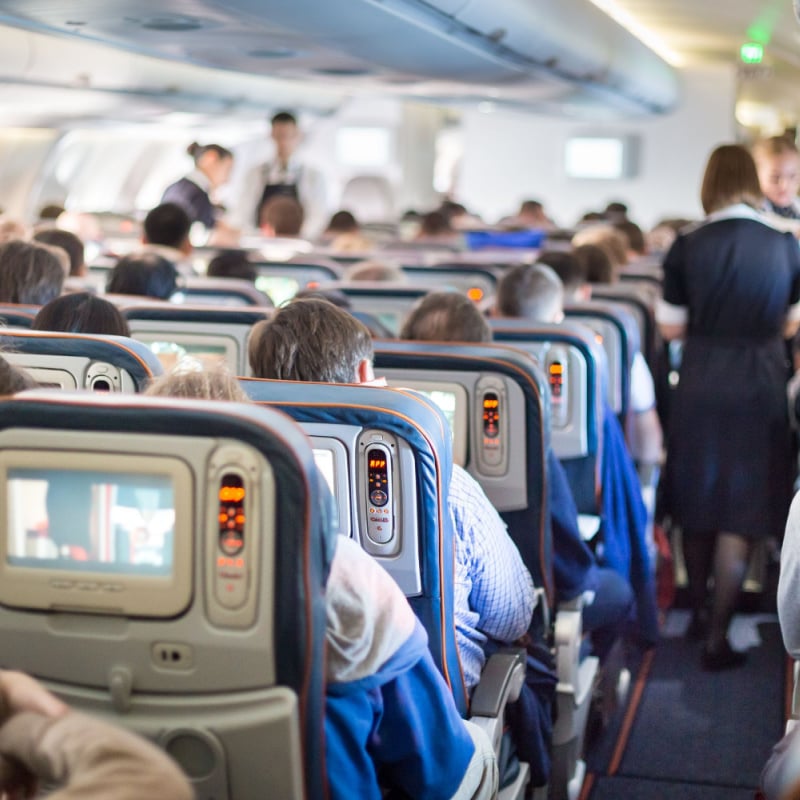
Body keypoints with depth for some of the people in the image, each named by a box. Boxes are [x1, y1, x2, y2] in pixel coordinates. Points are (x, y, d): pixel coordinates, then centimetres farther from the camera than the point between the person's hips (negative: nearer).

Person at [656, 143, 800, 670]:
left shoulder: (687, 246, -7)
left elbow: (671, 326, -1)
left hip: (700, 389, 1)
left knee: (697, 507, 17)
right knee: (742, 517, 4)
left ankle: (699, 612, 32)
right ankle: (717, 636, 4)